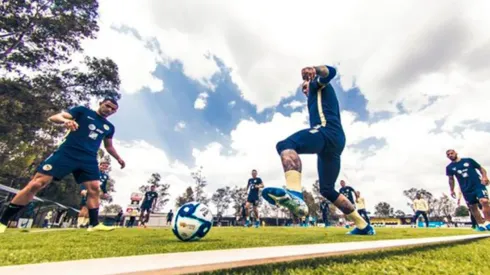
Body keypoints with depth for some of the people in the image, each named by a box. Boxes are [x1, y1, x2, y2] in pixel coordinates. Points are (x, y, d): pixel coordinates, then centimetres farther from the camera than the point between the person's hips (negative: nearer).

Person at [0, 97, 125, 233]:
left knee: (94, 188, -9)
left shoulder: (109, 127, 17)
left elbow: (109, 146, 31)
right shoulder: (83, 111, 6)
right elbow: (53, 117, -2)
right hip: (67, 152, -3)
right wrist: (66, 120, -24)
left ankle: (94, 224, -4)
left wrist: (118, 158, 25)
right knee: (37, 183, -8)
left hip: (89, 159, 4)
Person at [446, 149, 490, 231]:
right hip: (466, 189, 2)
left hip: (478, 184, -2)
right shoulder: (449, 167, 6)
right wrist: (452, 190, 11)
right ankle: (481, 224, 18)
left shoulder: (468, 160, 4)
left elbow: (481, 168, 8)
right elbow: (451, 179, 14)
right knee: (472, 207, 5)